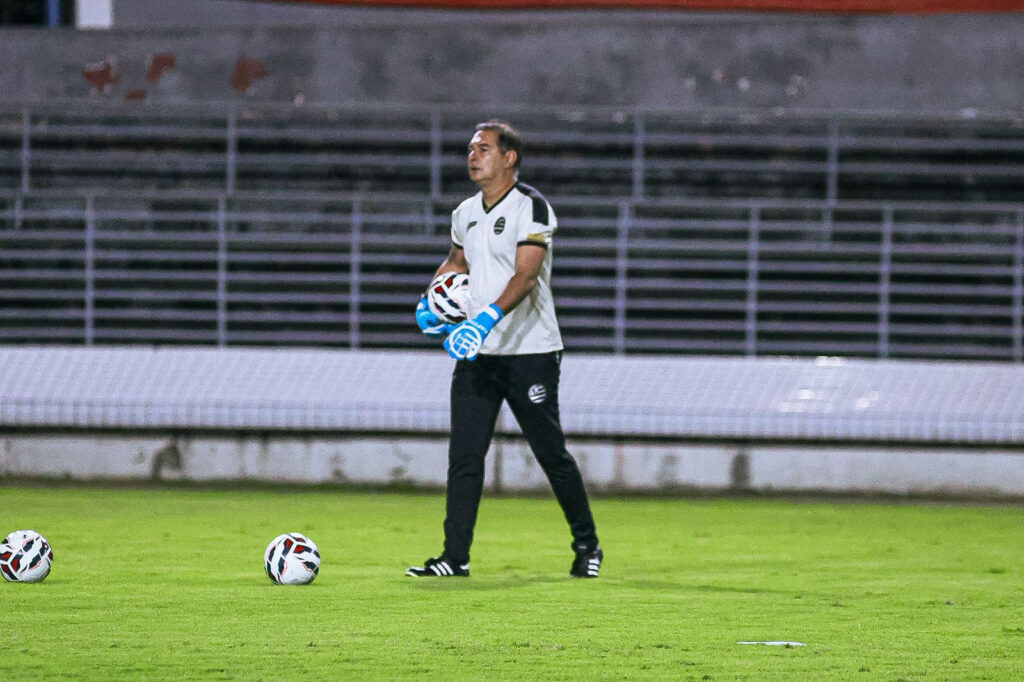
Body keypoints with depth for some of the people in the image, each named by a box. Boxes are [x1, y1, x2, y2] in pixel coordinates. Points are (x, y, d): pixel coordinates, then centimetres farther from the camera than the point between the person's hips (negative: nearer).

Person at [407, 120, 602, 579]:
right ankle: (455, 557, -3)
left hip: (529, 352, -6)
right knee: (464, 456, -3)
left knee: (552, 455, 1)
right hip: (475, 353, 6)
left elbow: (525, 275, -23)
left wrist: (488, 318, -36)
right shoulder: (466, 214, 12)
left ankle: (587, 545, 18)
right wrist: (430, 301, 12)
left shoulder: (531, 207, -11)